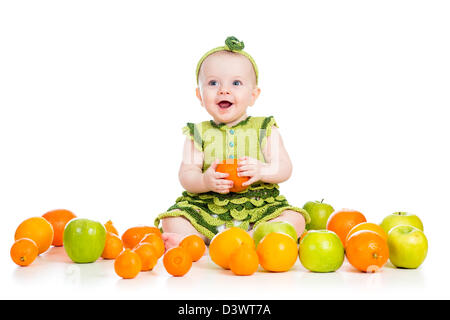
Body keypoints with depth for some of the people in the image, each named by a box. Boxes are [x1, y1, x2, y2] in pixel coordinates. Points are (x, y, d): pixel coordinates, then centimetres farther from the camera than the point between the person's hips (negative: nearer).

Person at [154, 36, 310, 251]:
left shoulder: (265, 129, 4)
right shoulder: (198, 134, 5)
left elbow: (285, 168, -2)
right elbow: (186, 175, -2)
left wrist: (262, 171, -24)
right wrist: (205, 181, -25)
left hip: (260, 208, 0)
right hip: (207, 211, 0)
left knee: (295, 219, -24)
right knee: (171, 220, -19)